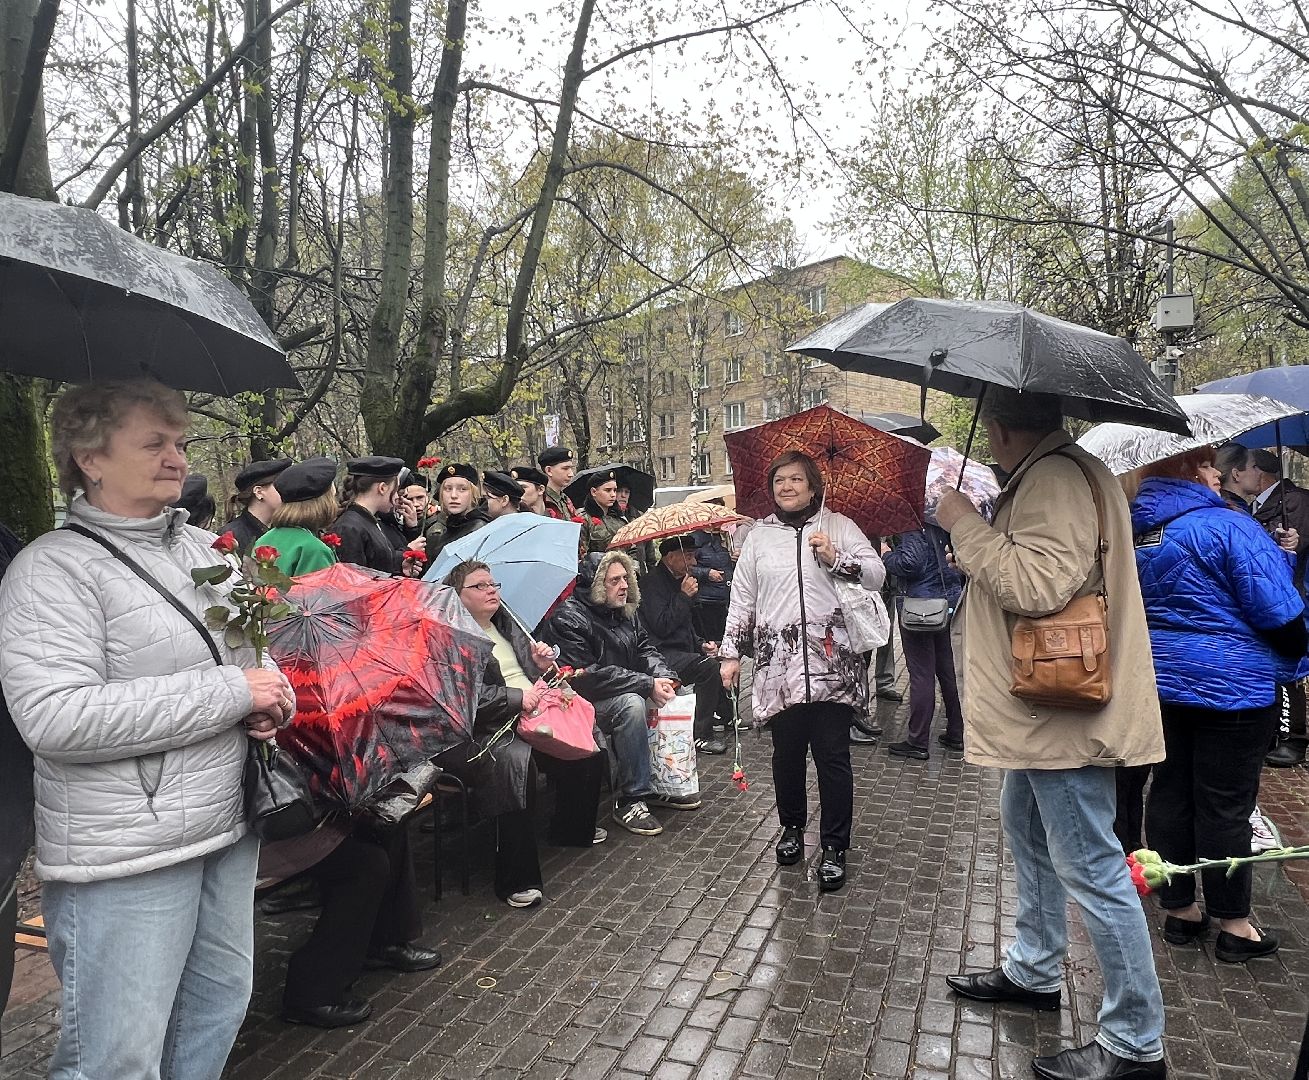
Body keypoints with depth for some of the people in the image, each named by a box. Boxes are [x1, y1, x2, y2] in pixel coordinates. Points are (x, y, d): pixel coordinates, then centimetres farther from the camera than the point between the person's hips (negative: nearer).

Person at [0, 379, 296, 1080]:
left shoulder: (204, 548, 8)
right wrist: (230, 691, -23)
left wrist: (267, 697, -2)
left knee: (221, 1006, 21)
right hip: (125, 855, -7)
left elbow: (249, 649, 22)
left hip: (228, 825, 7)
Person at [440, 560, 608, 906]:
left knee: (587, 749, -5)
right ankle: (517, 880, -27)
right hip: (485, 733, -8)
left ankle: (573, 828, 23)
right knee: (515, 762, -36)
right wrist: (516, 698, -21)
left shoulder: (506, 623, 20)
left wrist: (543, 663, 8)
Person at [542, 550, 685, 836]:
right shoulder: (567, 619, -18)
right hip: (582, 703, -8)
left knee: (672, 693, -7)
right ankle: (631, 799, -24)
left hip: (625, 692, 9)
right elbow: (589, 676, -25)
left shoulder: (623, 612, 10)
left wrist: (664, 676, -12)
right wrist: (647, 684, -26)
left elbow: (644, 649, 11)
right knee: (631, 704, -33)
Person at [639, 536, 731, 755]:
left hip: (682, 650, 10)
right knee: (708, 667, -27)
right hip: (661, 656, -10)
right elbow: (662, 626, -23)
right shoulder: (652, 583, -12)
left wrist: (701, 644, 10)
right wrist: (684, 595, -17)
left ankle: (727, 715, 15)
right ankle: (701, 737, -20)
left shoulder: (677, 581, 18)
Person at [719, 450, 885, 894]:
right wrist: (732, 653, 10)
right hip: (778, 662, 2)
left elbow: (876, 574, -1)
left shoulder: (838, 526, 6)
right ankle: (792, 827, 32)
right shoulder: (759, 536, 12)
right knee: (787, 752, 11)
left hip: (832, 662, -2)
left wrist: (835, 558, -16)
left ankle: (834, 848, 12)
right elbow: (742, 598, 13)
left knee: (832, 755, 0)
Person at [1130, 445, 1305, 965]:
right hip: (1231, 687, -6)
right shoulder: (1229, 528, -16)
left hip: (1160, 683, 7)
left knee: (1170, 793, 12)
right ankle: (1233, 925, 17)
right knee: (1225, 804, 3)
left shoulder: (1136, 532, 5)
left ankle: (1178, 909, 24)